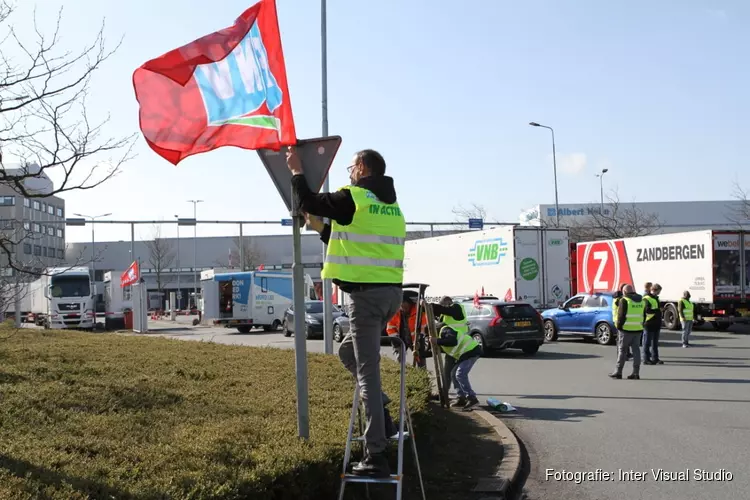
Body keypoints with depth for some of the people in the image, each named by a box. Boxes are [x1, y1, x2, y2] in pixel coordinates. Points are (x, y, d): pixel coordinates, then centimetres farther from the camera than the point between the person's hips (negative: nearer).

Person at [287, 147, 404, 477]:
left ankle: (376, 455, -5)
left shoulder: (353, 198, -7)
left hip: (366, 293, -8)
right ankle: (380, 411, 15)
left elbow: (307, 202, 0)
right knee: (349, 351, 25)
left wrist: (297, 172, 15)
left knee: (368, 372, -6)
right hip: (391, 292, 8)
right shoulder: (390, 204, 19)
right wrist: (321, 228, 31)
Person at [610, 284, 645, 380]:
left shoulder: (624, 301, -9)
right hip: (638, 329, 6)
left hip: (626, 329, -6)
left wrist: (618, 326, -5)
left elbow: (621, 315, -13)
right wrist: (641, 326, 16)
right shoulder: (641, 301, 12)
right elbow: (644, 315, 15)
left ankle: (618, 372, 5)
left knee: (622, 350, 1)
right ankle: (636, 373, 6)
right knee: (636, 350, 8)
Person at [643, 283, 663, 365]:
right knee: (647, 342, -3)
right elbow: (647, 310, -23)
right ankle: (645, 359, 1)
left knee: (655, 343, 13)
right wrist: (658, 310, -20)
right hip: (649, 324, -9)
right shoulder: (646, 299, -13)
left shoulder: (656, 298, 18)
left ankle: (655, 358, 18)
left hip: (656, 324, 9)